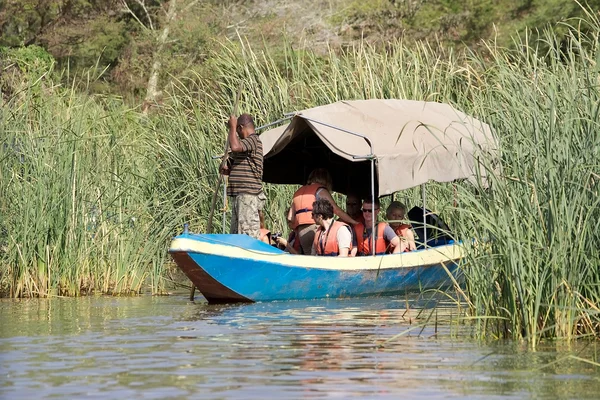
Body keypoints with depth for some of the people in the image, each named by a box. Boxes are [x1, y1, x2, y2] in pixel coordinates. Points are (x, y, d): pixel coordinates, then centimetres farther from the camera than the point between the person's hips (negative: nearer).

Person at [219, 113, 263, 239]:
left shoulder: (253, 140, -7)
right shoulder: (247, 142, 25)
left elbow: (235, 147, -27)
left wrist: (232, 127, -13)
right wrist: (227, 169, 11)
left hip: (248, 194, -11)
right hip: (239, 194, 11)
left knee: (249, 232, -15)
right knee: (236, 233, 11)